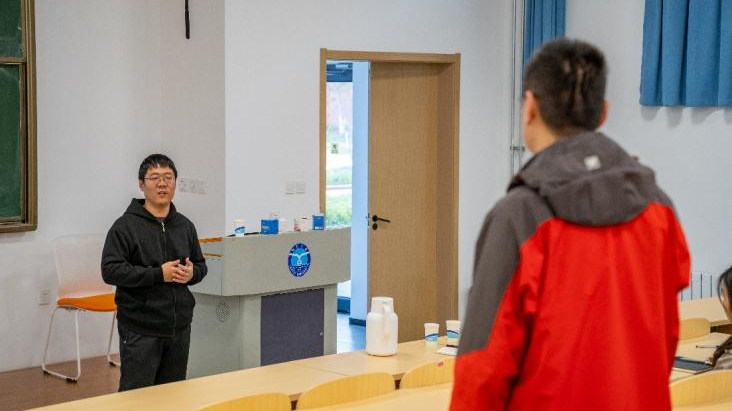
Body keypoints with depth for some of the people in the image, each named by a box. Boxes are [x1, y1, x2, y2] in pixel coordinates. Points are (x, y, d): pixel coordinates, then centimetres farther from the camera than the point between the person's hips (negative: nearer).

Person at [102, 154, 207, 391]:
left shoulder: (185, 226, 11)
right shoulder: (126, 226, -6)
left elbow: (201, 265, 21)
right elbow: (111, 270, -14)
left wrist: (191, 273, -4)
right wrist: (158, 274, -19)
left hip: (179, 328, 6)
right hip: (140, 330, -6)